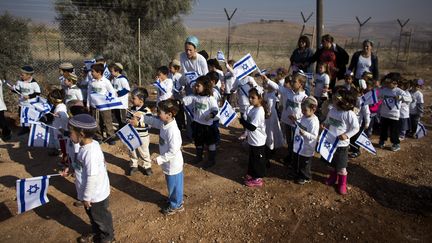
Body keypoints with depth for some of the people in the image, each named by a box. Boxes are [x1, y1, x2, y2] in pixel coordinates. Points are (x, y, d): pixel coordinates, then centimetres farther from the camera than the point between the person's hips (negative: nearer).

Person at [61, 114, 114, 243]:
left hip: (95, 195, -9)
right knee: (93, 216, 30)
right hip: (94, 193, 9)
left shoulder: (91, 152, -34)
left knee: (101, 218, 17)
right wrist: (71, 169, 3)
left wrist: (86, 197, -20)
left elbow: (92, 178, -30)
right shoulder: (89, 145, -5)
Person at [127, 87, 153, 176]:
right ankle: (133, 166, 35)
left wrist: (138, 123, -27)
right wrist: (129, 121, -13)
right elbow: (128, 118, 11)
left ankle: (147, 166, 29)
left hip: (142, 136, -5)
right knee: (132, 152, 17)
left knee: (144, 152, 11)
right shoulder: (132, 109, 1)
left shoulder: (146, 110, -19)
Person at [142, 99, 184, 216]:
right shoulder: (164, 123, -6)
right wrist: (141, 117, 5)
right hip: (169, 163, 9)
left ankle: (176, 206, 35)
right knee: (172, 184, 28)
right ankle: (173, 200, 50)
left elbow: (173, 151, -30)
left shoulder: (172, 131, -34)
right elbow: (153, 121, 14)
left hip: (173, 164, -9)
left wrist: (160, 159, -24)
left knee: (174, 185, 14)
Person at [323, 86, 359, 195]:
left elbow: (356, 128, -15)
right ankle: (332, 178, 43)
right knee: (331, 163, 22)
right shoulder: (331, 111, -2)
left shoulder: (349, 114, -21)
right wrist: (323, 125, -7)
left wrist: (347, 135, -27)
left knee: (341, 166, 8)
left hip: (342, 144, -6)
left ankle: (342, 184, 26)